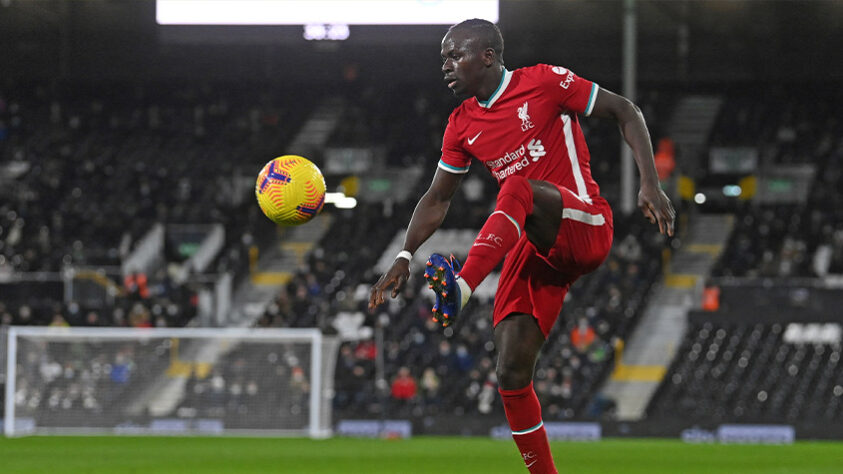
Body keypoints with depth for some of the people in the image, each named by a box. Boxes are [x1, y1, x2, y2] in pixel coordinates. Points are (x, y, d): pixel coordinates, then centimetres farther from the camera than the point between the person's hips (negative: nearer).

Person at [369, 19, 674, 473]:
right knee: (511, 376, -7)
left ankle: (461, 287, -54)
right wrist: (404, 257, 6)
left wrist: (650, 185, -12)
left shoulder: (544, 82, -5)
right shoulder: (463, 125, 12)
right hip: (534, 248, 6)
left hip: (585, 227, -6)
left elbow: (625, 112, -1)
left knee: (518, 186, -37)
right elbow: (437, 200, 20)